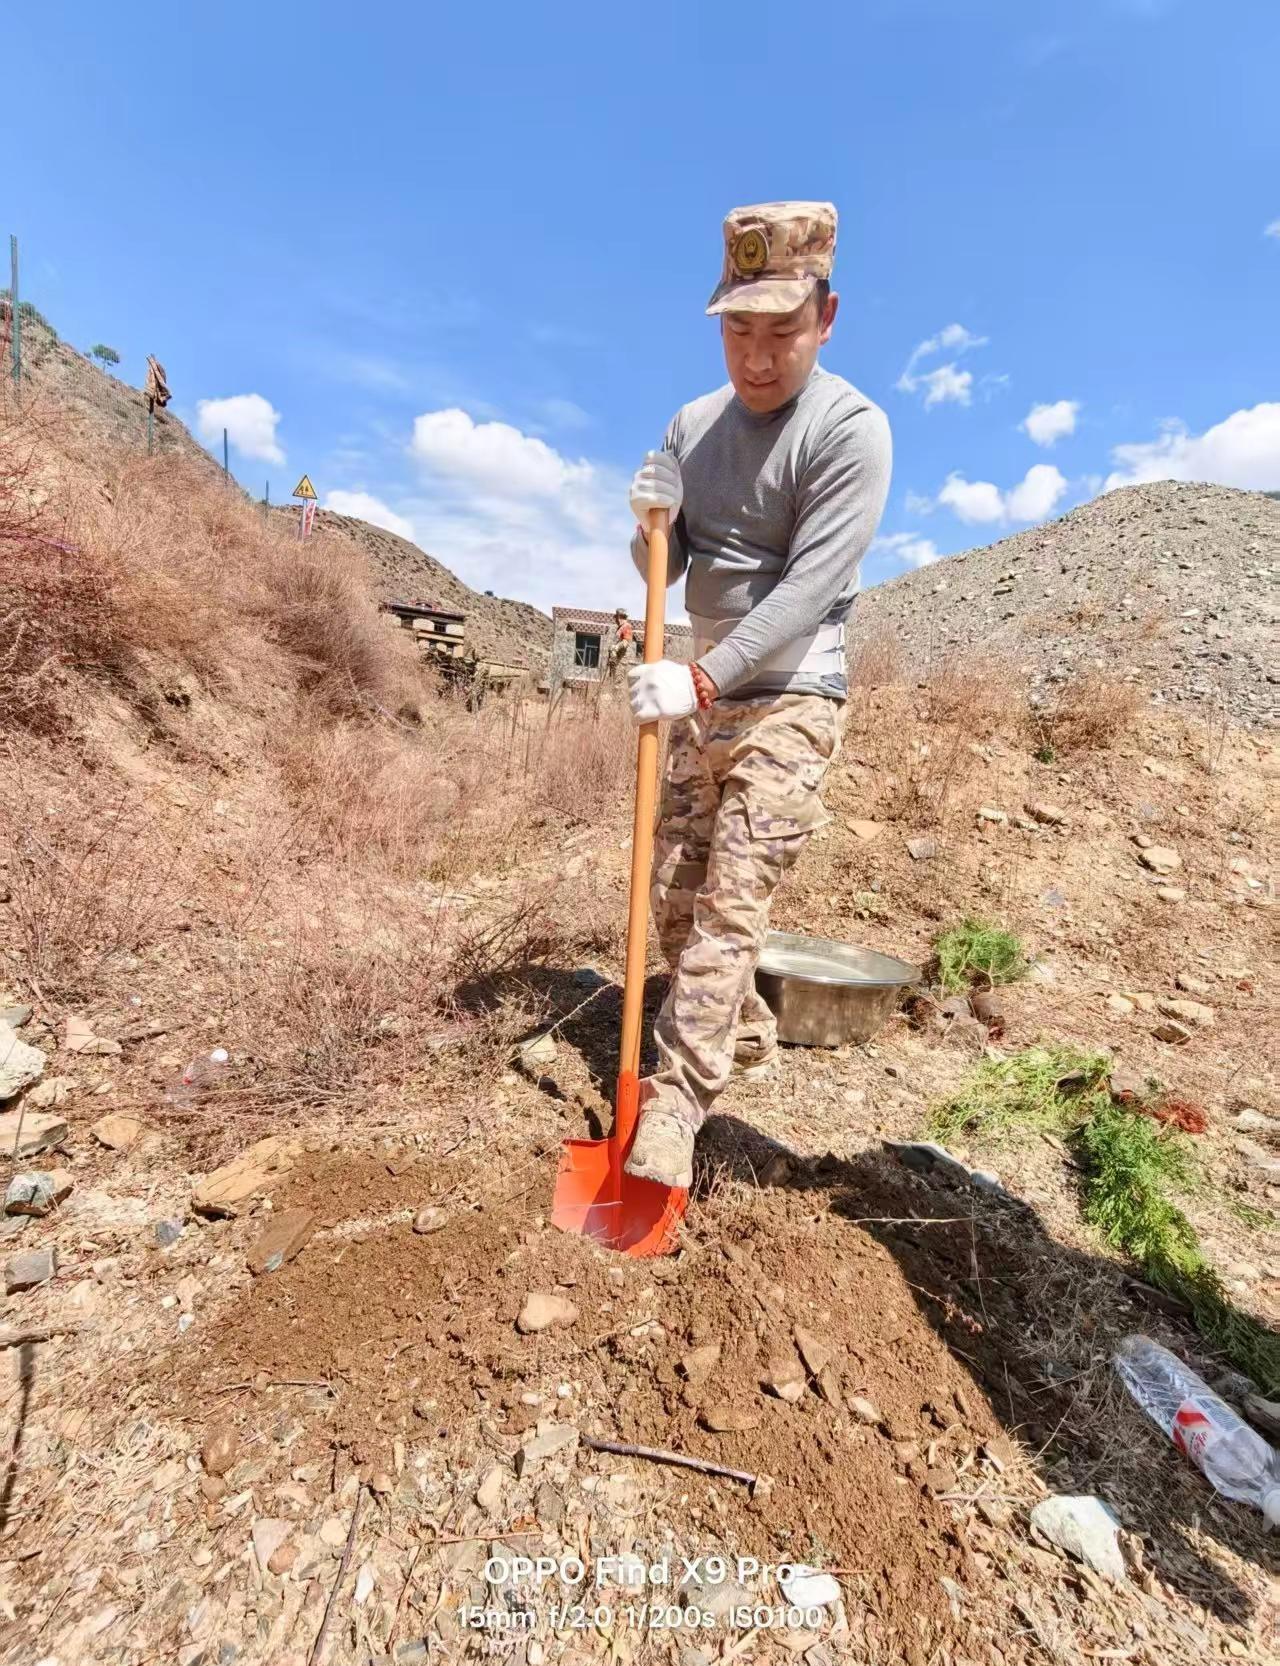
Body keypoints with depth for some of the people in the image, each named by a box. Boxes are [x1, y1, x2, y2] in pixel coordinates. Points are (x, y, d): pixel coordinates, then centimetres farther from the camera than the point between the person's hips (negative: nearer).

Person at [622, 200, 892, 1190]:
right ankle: (746, 1038, 31)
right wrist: (652, 526, -11)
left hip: (791, 704, -7)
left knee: (732, 904, -12)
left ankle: (673, 1108, -1)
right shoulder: (694, 424, 10)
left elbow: (807, 589, -20)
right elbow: (663, 573, 10)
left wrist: (702, 680, -28)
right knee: (675, 893, 10)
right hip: (705, 697, 7)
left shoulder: (852, 428, -10)